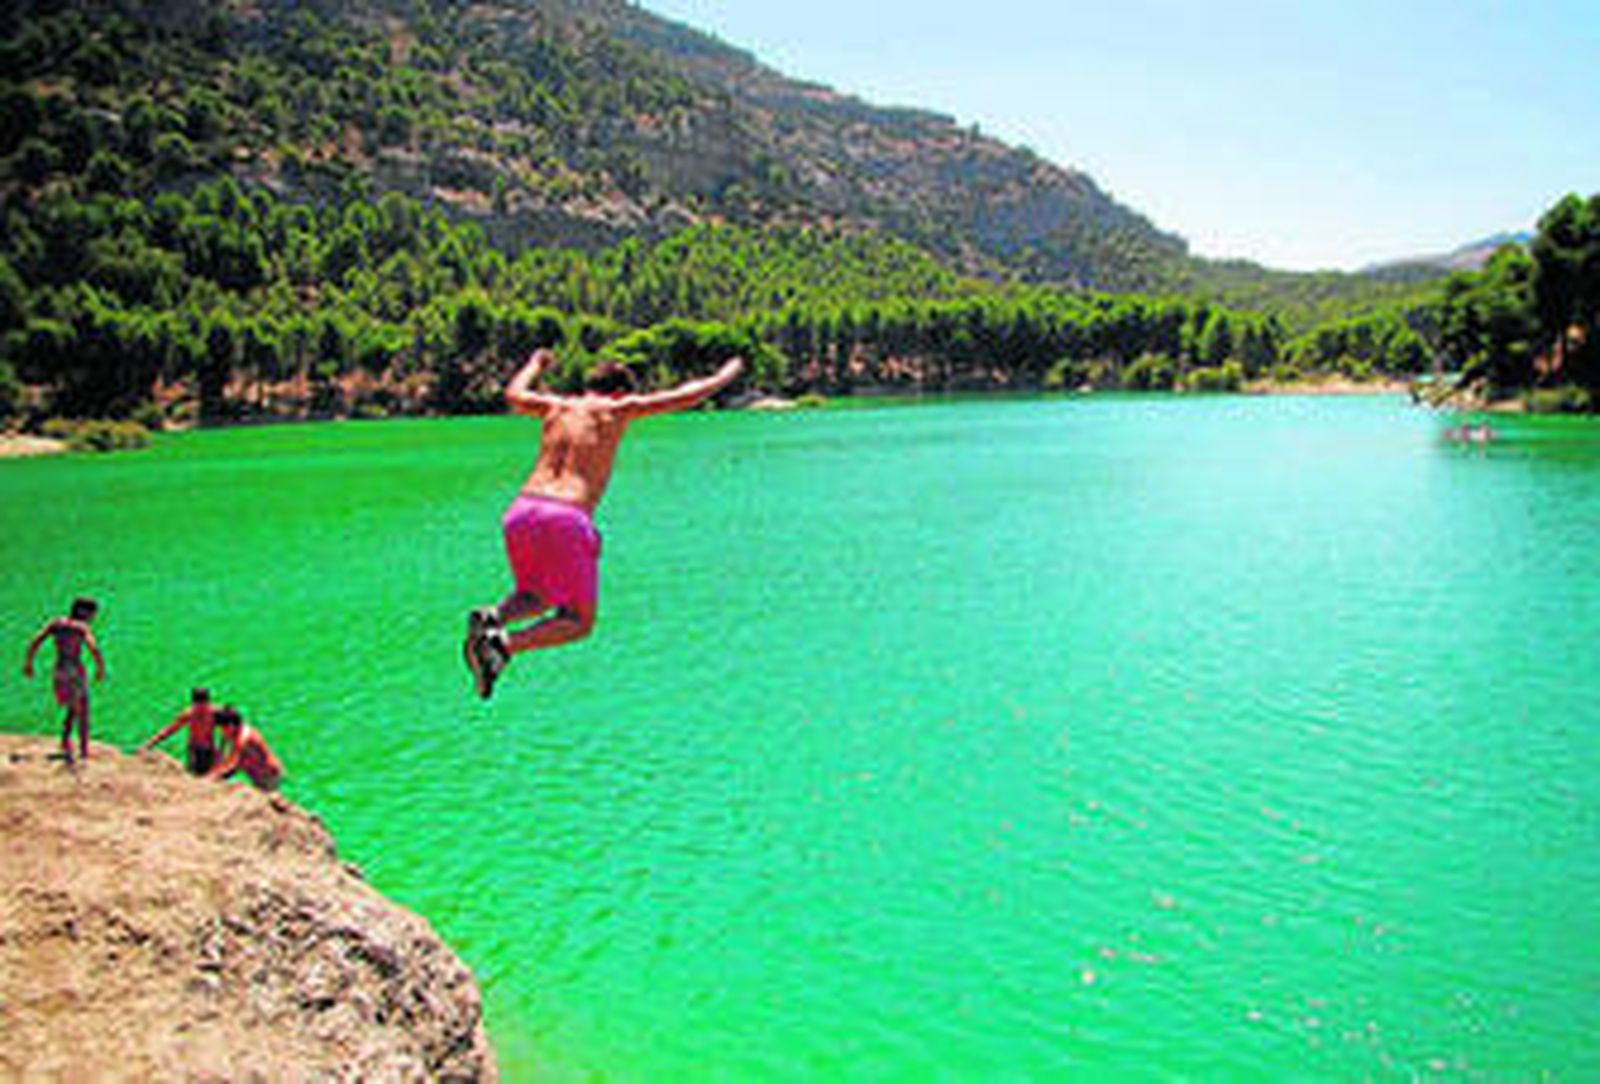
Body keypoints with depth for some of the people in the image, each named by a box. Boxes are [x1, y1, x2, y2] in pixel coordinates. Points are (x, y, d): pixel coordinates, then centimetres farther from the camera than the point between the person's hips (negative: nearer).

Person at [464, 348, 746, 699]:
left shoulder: (557, 406, 19)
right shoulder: (614, 409, 9)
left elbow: (513, 395, 40)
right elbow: (685, 396, 15)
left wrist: (535, 364, 60)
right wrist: (726, 375, 32)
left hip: (521, 511, 5)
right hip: (567, 521, -5)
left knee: (536, 599, 30)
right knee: (578, 622, 11)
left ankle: (492, 618, -4)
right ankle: (505, 644, -15)